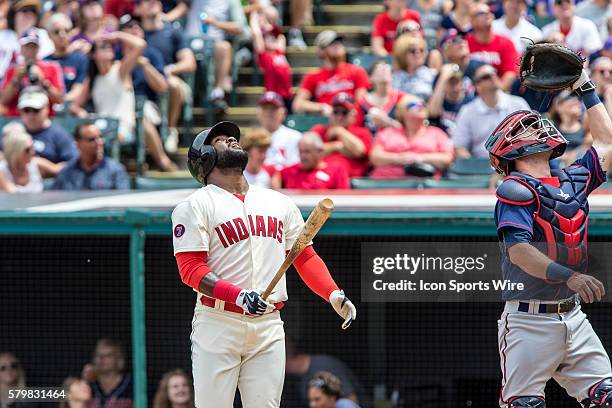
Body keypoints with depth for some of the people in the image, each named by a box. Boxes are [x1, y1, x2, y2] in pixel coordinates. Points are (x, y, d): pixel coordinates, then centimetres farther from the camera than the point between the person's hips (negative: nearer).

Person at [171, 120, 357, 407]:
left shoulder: (279, 202, 17)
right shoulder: (195, 206, 0)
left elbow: (305, 257, 18)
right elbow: (190, 269, -9)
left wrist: (334, 295, 0)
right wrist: (239, 296, -23)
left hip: (269, 327, 4)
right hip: (218, 325, -4)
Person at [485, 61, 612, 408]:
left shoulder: (572, 180, 14)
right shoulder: (515, 190, -8)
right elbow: (518, 249, -23)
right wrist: (569, 276, -36)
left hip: (573, 317, 7)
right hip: (529, 319, -6)